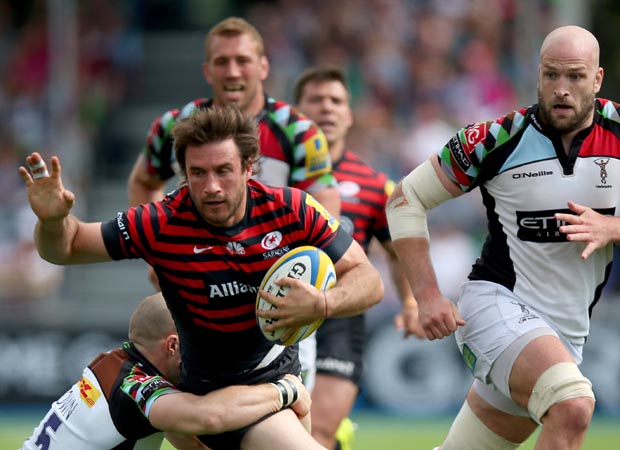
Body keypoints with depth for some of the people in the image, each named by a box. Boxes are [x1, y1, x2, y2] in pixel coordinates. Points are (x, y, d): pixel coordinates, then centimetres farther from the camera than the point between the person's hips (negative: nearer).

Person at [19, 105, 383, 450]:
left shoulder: (293, 210, -15)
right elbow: (66, 248, -8)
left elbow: (368, 280, -13)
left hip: (285, 372, 4)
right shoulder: (162, 225, -19)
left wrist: (323, 304, -34)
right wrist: (53, 220, -32)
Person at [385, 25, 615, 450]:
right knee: (573, 407, -32)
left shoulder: (615, 129, -4)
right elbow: (407, 197, -3)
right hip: (498, 301, -5)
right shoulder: (498, 139, -12)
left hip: (568, 331, 5)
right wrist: (426, 294, -12)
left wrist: (609, 228, -20)